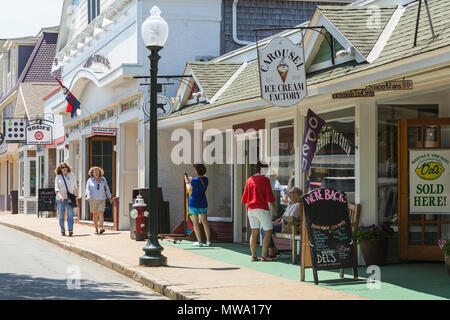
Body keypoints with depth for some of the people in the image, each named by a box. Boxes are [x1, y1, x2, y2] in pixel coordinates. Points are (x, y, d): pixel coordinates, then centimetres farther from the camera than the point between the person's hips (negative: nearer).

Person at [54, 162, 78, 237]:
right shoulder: (58, 177, 4)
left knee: (70, 213, -16)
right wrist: (60, 196, -20)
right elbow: (56, 188, -4)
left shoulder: (71, 175, 8)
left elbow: (75, 187, 16)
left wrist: (76, 196, 15)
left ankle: (70, 230, -25)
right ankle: (62, 231, 12)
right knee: (61, 215, 1)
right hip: (60, 198, 0)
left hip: (69, 198, 0)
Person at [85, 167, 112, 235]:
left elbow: (107, 189, 13)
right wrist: (88, 195, -28)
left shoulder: (103, 179, 8)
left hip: (102, 200, 0)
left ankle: (101, 228, -27)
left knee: (101, 213, -15)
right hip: (93, 200, 0)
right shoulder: (90, 180, 2)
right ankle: (96, 229, 19)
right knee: (95, 215, 7)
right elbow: (88, 189, -9)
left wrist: (110, 197, 14)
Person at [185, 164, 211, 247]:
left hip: (194, 202, -6)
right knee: (205, 222, 11)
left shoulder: (194, 180, -16)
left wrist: (187, 182, 16)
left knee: (195, 223, 1)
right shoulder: (205, 179, 2)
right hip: (203, 202, 6)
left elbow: (189, 190, -2)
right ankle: (208, 241, 8)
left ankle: (199, 242, -2)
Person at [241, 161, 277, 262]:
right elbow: (269, 196, -9)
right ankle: (264, 256, -6)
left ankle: (254, 255, 9)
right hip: (262, 208, -6)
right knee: (268, 232, 0)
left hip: (251, 208, 6)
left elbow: (245, 196, 14)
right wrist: (274, 208, -1)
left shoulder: (249, 180, 11)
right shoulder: (265, 179, -7)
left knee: (254, 232, 10)